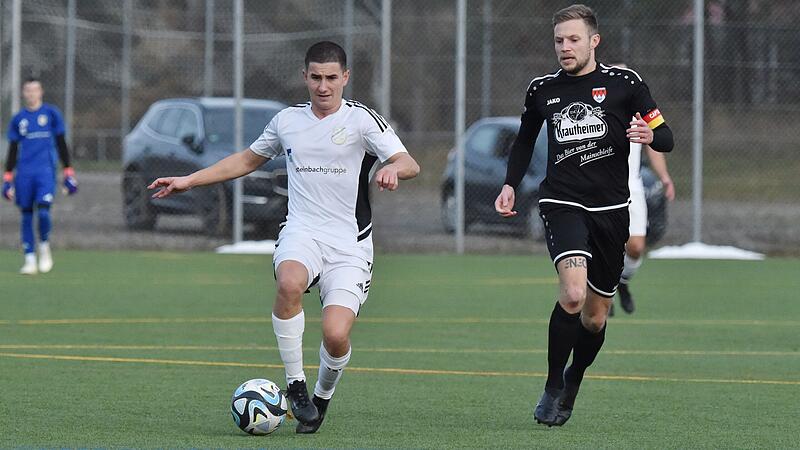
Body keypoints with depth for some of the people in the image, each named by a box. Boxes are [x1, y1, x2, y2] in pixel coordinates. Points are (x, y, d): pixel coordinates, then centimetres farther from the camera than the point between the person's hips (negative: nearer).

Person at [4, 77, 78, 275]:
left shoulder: (51, 113, 5)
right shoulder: (18, 119, 10)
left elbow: (61, 145, 7)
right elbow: (12, 151, 14)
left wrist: (68, 173, 3)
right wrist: (8, 179, 9)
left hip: (46, 171, -3)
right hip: (24, 174, 3)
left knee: (43, 212, -17)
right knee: (26, 215, 2)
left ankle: (45, 248, 7)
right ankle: (30, 259, 9)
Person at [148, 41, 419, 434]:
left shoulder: (362, 119, 0)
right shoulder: (288, 121, 12)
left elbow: (410, 164, -9)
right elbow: (248, 159, 29)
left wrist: (393, 168, -34)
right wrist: (189, 181, 25)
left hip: (350, 243, -2)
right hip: (301, 233, 2)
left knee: (336, 336, -19)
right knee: (289, 284, -35)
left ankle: (322, 395, 15)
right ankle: (295, 384, -20)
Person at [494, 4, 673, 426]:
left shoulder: (624, 83, 0)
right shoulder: (542, 89, 7)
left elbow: (665, 137, 2)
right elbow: (525, 139, 24)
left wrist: (649, 135, -21)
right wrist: (510, 184, 12)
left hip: (610, 209, 1)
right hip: (562, 203, -1)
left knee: (595, 318, 8)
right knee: (573, 292, -26)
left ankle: (573, 380, 37)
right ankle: (552, 388, -12)